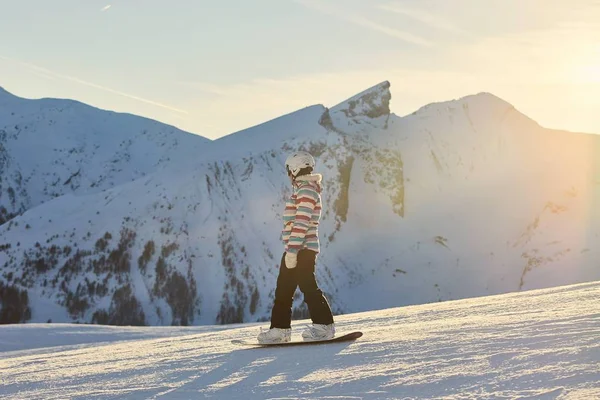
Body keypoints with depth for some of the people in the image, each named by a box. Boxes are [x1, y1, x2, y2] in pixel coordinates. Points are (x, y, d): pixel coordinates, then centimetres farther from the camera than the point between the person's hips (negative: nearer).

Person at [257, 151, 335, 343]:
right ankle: (280, 327, 14)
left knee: (308, 286, -8)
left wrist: (292, 251, -23)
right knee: (283, 288, 10)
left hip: (302, 248, -10)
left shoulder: (306, 190, -13)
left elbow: (301, 223, -21)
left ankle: (324, 325, -3)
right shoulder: (303, 190, 19)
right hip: (295, 249, 10)